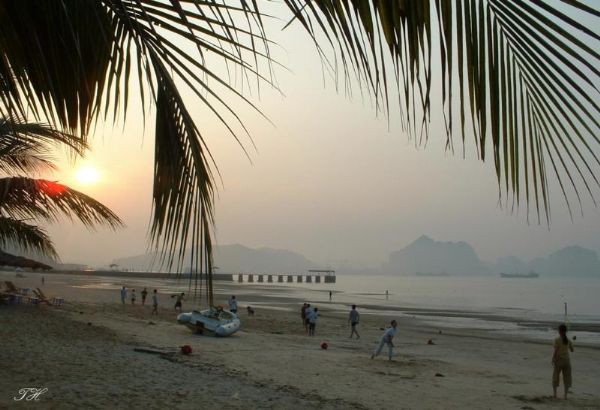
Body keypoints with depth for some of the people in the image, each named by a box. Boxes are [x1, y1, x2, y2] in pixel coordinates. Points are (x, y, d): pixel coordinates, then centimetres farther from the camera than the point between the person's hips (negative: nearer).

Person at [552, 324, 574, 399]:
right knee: (566, 378, 9)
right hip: (567, 360, 3)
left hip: (559, 360, -3)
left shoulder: (557, 340, -11)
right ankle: (565, 395, 6)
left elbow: (556, 351, -13)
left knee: (555, 377, 9)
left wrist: (553, 360, -4)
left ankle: (555, 394, 6)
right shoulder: (568, 340, 2)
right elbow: (572, 350, 15)